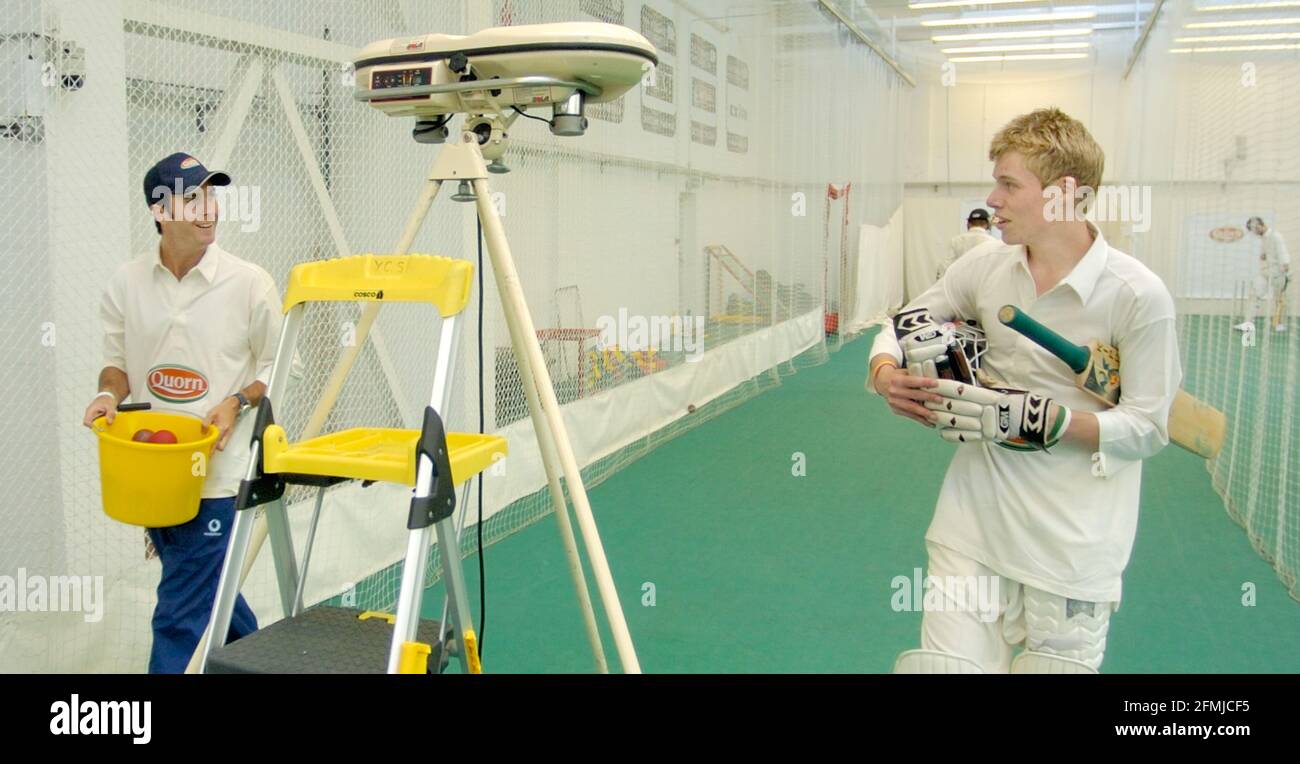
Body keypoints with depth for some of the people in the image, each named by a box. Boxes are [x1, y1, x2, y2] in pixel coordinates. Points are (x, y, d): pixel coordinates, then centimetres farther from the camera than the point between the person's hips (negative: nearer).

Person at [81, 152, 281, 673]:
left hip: (216, 470, -5)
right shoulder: (126, 283, 1)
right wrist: (109, 393, -9)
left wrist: (237, 402, -17)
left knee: (181, 614, -5)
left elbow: (277, 366, -1)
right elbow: (117, 360, 11)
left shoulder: (249, 283, -9)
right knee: (205, 586, 23)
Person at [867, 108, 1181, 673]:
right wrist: (887, 374, -10)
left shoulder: (1139, 295, -13)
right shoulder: (984, 267, 1)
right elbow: (903, 323, 13)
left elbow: (1148, 428, -11)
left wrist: (1037, 419, -23)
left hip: (1074, 544, -3)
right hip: (974, 520, 4)